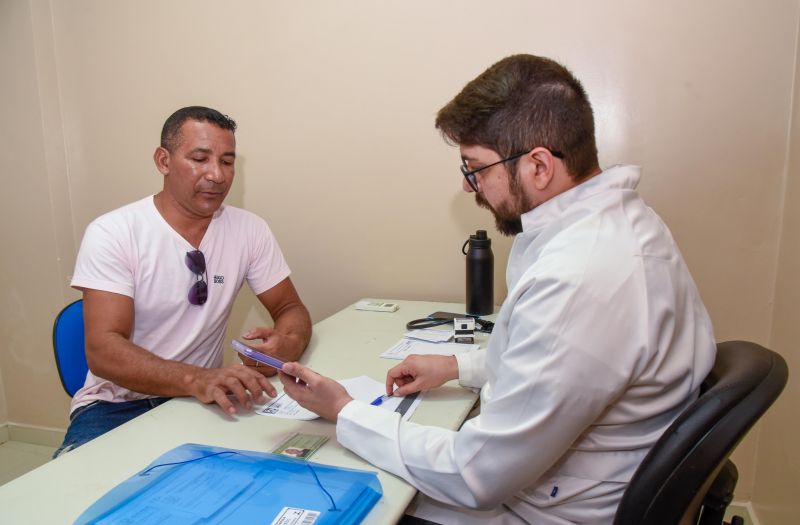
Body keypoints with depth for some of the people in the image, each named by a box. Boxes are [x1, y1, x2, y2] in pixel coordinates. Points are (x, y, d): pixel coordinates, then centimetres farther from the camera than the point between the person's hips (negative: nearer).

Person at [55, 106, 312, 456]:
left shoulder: (249, 230, -2)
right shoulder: (112, 233, -12)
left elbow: (291, 309, 3)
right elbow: (103, 351, -20)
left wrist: (284, 343, -23)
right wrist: (197, 379, -39)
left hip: (202, 400, 4)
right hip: (118, 403, -3)